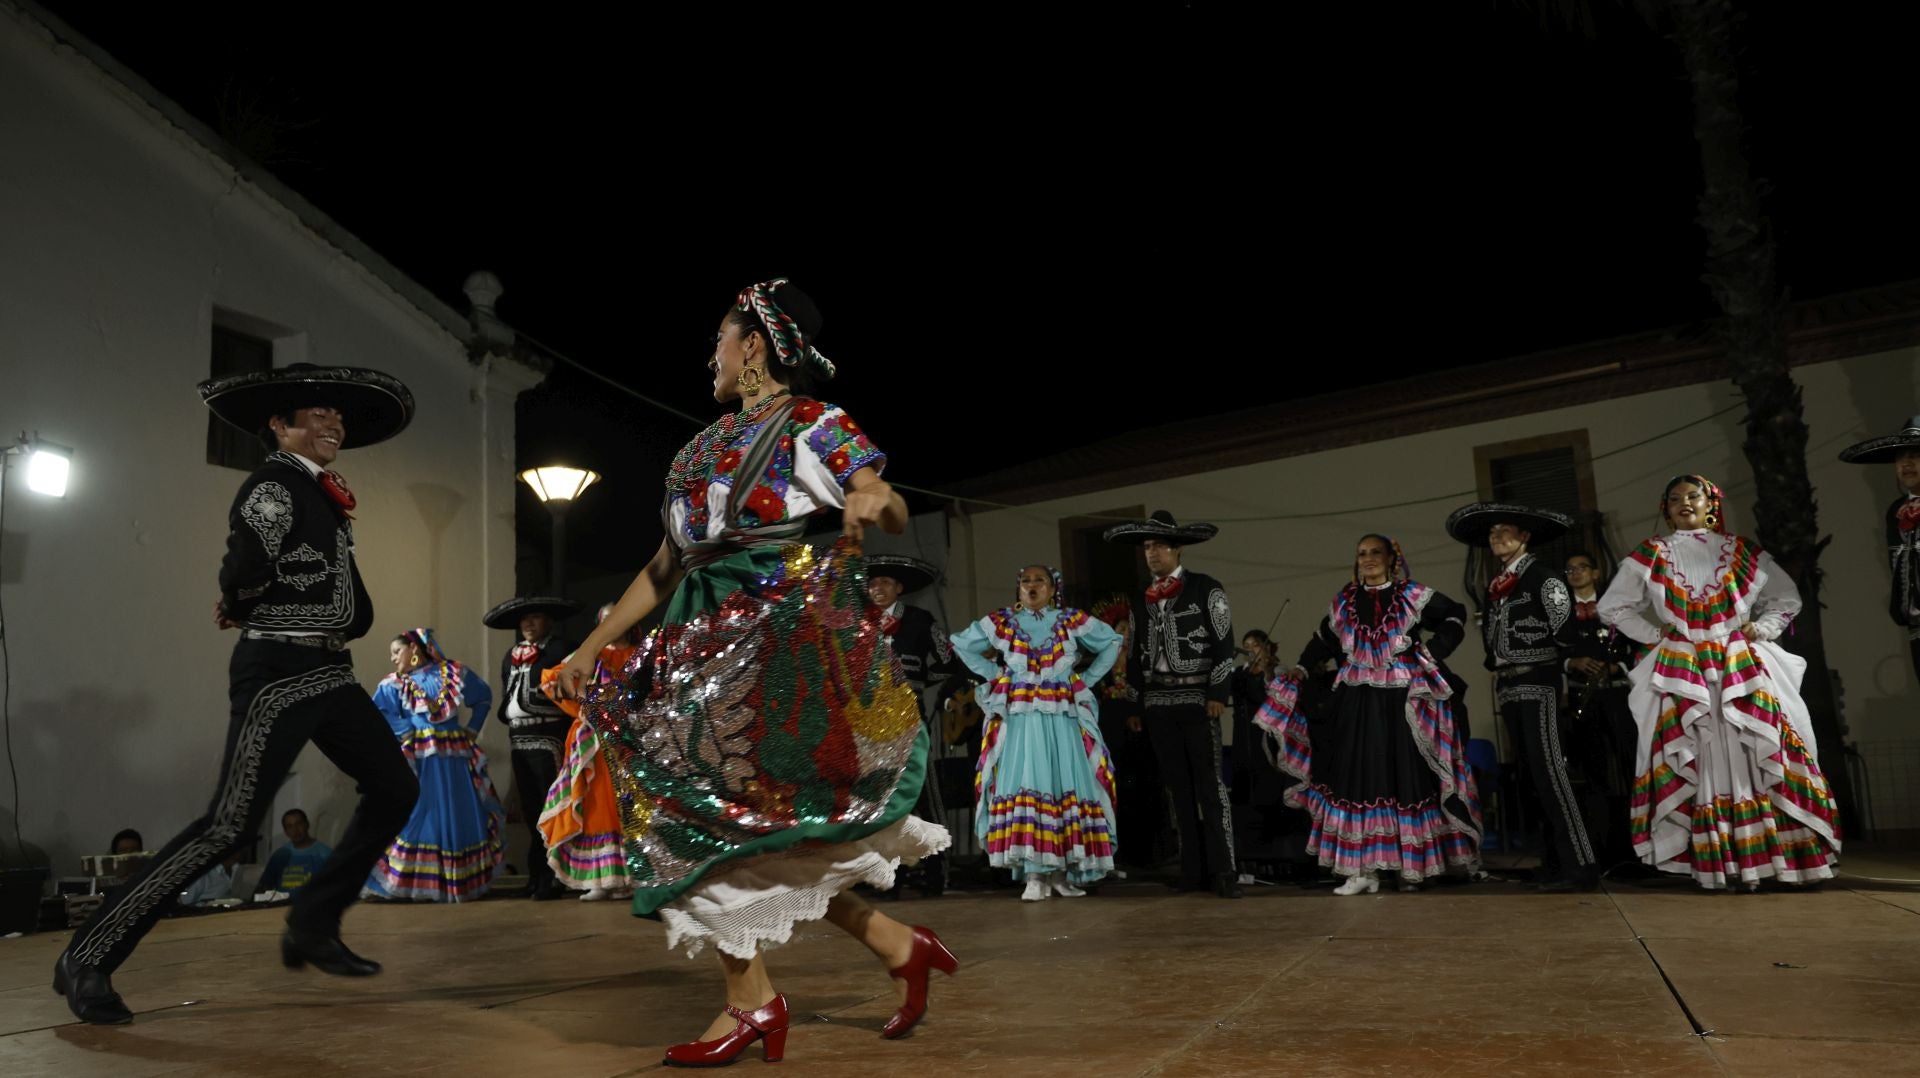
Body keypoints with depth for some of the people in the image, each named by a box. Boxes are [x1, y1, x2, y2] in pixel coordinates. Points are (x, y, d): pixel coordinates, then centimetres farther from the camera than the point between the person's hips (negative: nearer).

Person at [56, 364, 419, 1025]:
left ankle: (313, 926, 15)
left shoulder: (320, 494, 16)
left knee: (394, 789, 6)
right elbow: (244, 573, -24)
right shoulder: (273, 485, -10)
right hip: (280, 673, -9)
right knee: (230, 824, -10)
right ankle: (89, 957, 2)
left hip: (329, 672, 9)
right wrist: (239, 609, -4)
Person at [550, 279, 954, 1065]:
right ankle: (898, 945, 15)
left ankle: (750, 999, 4)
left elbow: (896, 517, -6)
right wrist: (592, 647, 19)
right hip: (710, 634, 7)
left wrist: (876, 500, -30)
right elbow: (667, 567, 21)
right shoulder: (704, 448, 20)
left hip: (783, 630, -7)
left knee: (729, 807, -10)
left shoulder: (814, 423, 2)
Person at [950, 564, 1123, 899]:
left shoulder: (1072, 621, 6)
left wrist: (1086, 680, 6)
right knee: (1024, 786, -9)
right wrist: (995, 675, 6)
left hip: (1062, 718, 1)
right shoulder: (1002, 622, 7)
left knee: (1066, 786, -2)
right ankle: (1034, 875, -8)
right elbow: (962, 645, 16)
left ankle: (1061, 871, 7)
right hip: (1019, 718, -1)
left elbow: (1112, 642, 15)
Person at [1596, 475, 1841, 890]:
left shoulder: (1742, 552, 9)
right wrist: (1654, 634, 1)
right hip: (1681, 672, -1)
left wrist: (1762, 629, 2)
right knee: (1700, 761, -5)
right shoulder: (1651, 556, 6)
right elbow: (1612, 607, 11)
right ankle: (1714, 863, -3)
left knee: (1759, 755, -5)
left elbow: (1787, 597, 17)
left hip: (1743, 666, 1)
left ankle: (1764, 856, 1)